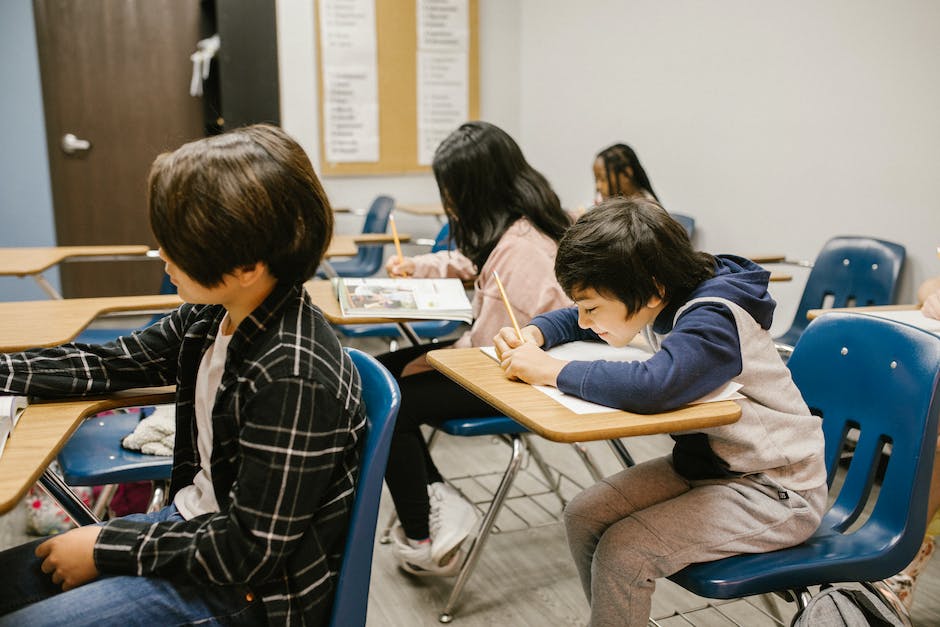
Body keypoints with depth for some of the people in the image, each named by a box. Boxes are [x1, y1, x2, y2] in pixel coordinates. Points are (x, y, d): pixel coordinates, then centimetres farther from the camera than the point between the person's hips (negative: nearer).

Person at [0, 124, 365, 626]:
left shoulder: (293, 377, -31)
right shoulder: (210, 317, -6)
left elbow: (250, 551, -25)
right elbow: (110, 362, 11)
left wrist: (106, 546, -15)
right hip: (194, 522, 8)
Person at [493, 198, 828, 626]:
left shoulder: (714, 320, -29)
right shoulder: (661, 300, -5)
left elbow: (653, 385, -49)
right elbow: (577, 321, 12)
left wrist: (552, 371, -35)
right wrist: (533, 334, -10)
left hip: (775, 491, -8)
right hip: (704, 462, 8)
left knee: (622, 554, -21)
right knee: (583, 517, -4)